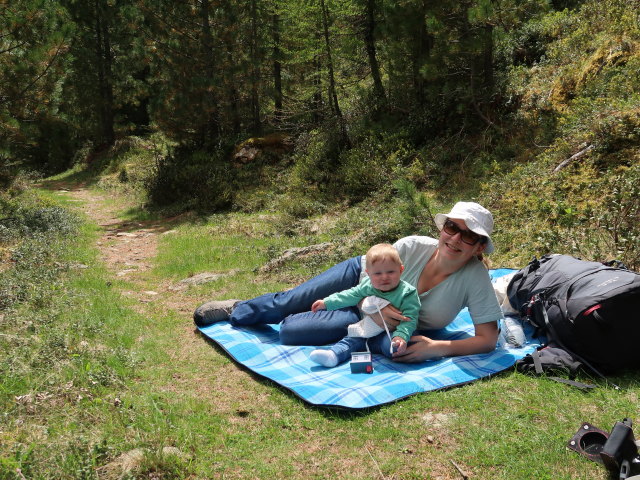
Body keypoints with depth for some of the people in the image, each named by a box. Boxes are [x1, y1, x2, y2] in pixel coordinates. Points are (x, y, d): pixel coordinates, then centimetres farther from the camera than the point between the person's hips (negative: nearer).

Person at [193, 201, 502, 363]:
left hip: (382, 326, -1)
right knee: (286, 303, 2)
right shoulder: (413, 247, -26)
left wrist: (439, 348, -40)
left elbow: (488, 339, -27)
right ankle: (235, 309, 34)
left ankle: (284, 322, 20)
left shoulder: (475, 279, -29)